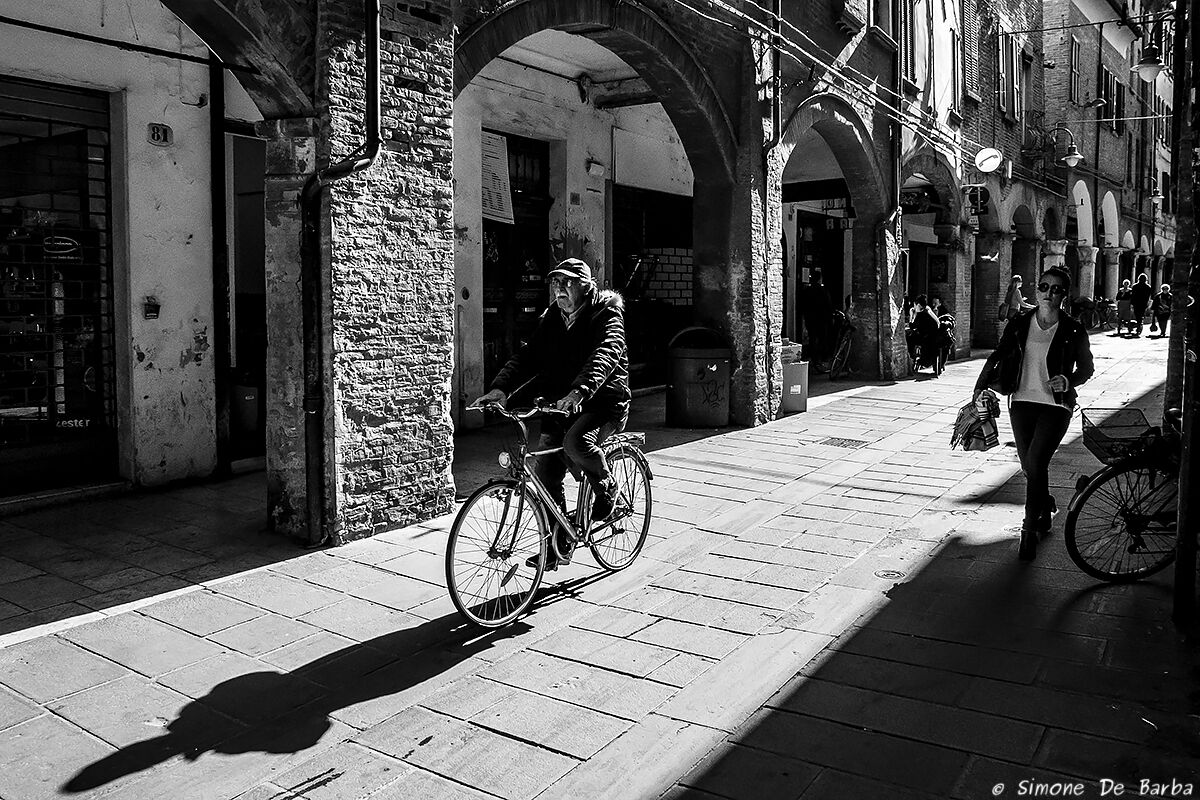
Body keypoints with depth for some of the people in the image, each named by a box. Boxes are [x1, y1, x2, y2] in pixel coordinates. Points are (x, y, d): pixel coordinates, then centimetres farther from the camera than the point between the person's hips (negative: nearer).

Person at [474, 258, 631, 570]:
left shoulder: (607, 315, -9)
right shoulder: (550, 319, 10)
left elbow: (603, 357, -28)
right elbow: (527, 356, 0)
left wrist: (579, 391, -46)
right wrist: (501, 388, -19)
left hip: (603, 402, -6)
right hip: (560, 403, 6)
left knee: (576, 441, -35)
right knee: (545, 473, -2)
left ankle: (606, 487, -4)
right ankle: (558, 543, 15)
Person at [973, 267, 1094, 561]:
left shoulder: (1073, 332, -3)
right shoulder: (1019, 325, 2)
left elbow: (1087, 367, 8)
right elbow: (997, 357, 10)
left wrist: (1069, 380, -12)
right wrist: (980, 388, 1)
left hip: (1055, 406, -3)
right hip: (1022, 402, 3)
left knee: (1035, 463, -14)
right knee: (1030, 466, 10)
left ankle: (1030, 531, -4)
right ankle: (1045, 506, 40)